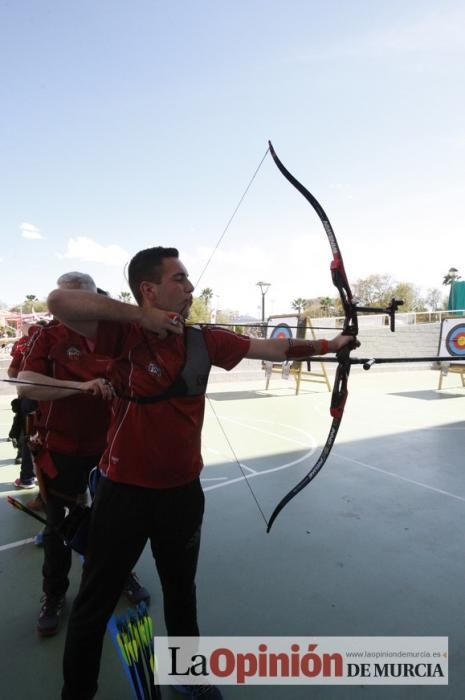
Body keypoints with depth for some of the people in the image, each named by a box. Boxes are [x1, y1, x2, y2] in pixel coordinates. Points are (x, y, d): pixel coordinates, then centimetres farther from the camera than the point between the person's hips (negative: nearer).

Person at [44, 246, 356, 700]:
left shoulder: (204, 340, -4)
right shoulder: (126, 334, -16)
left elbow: (274, 349, 3)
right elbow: (59, 302, -30)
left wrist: (330, 345, 4)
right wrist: (141, 316, -29)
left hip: (182, 490, 5)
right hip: (124, 491, -4)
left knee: (181, 591, 27)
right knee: (95, 602, 16)